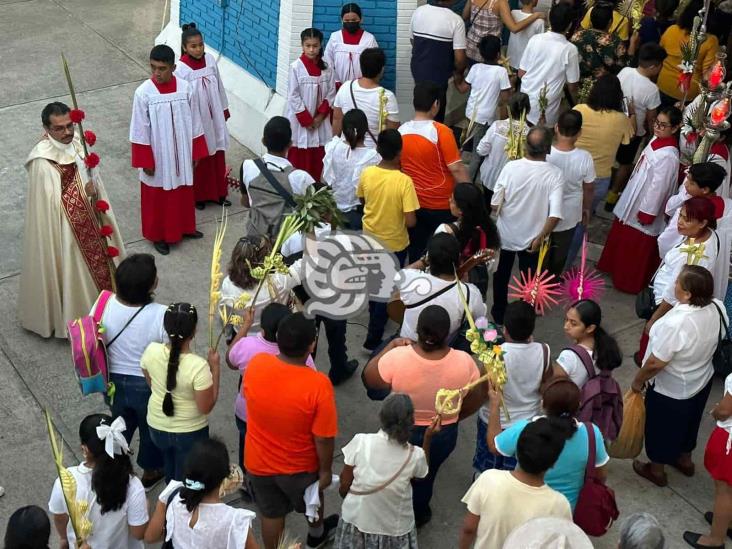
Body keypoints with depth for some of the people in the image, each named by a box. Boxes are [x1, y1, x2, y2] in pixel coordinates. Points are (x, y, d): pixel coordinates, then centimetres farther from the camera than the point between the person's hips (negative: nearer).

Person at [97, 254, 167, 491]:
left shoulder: (104, 306, -21)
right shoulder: (162, 316, -31)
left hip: (115, 382, 3)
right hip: (150, 387, -3)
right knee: (151, 429, 26)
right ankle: (151, 472, 50)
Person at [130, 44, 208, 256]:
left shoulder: (186, 88, -10)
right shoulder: (143, 93, -17)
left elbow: (194, 123, 0)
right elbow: (140, 131, -11)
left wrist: (196, 153, 4)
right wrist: (145, 161, -10)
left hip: (181, 155, 3)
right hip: (157, 157, -3)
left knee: (183, 193, 20)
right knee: (157, 198, 12)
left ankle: (185, 227, 41)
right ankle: (158, 235, 29)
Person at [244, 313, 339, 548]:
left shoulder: (255, 365, -22)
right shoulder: (318, 385, -32)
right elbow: (323, 438, -22)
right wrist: (326, 470, -6)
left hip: (259, 462, 1)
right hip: (299, 466, -1)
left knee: (271, 514, 25)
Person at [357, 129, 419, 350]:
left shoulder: (367, 173, -14)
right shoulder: (404, 181, -27)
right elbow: (410, 221, -26)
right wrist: (398, 209, -7)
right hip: (394, 243, -4)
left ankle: (375, 314, 51)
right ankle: (373, 339, 15)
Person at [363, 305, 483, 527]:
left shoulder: (397, 358, -32)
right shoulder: (464, 363, -27)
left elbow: (369, 379, -12)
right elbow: (474, 402, -9)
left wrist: (391, 345, -5)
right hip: (443, 435, 1)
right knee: (425, 476, 29)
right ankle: (417, 514, 54)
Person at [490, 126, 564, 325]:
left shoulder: (511, 167, -21)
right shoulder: (555, 174, -22)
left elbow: (495, 204, -15)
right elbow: (555, 215, -25)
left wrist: (508, 213, 6)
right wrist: (540, 238, -12)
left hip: (506, 234, 0)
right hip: (532, 237, 0)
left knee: (501, 275, 24)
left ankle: (499, 314, 39)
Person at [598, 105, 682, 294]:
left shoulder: (667, 156, -31)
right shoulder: (656, 140, -3)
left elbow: (657, 187, -25)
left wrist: (645, 213, -18)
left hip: (644, 208, -9)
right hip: (633, 200, 9)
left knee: (635, 247, 12)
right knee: (620, 237, 27)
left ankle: (629, 281, 33)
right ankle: (613, 266, 50)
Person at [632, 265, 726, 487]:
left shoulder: (676, 323, -40)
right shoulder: (718, 308, -18)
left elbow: (656, 363, -29)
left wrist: (638, 380, -11)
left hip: (670, 389, -6)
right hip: (702, 380, 7)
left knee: (661, 427, 19)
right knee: (688, 422, 30)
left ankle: (656, 470, 41)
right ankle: (685, 460, 53)